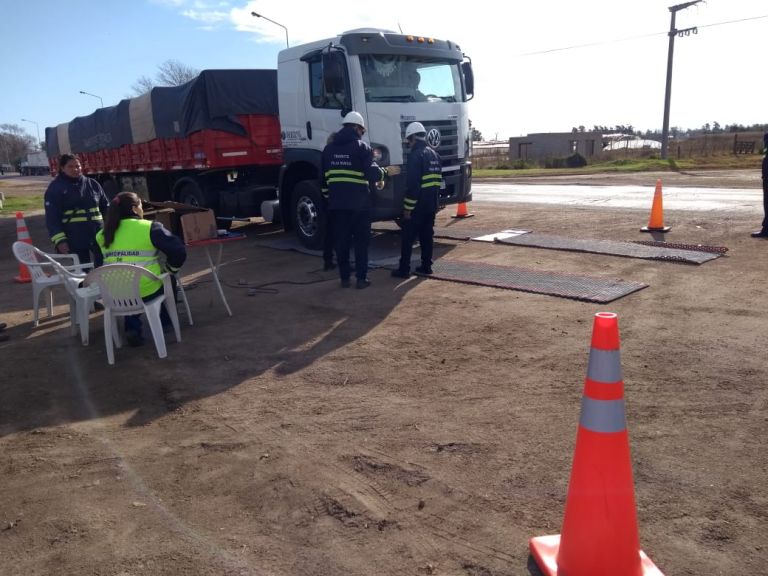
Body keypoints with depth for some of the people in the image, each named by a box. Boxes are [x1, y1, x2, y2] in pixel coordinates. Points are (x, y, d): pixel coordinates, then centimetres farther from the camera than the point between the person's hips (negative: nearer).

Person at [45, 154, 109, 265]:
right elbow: (52, 217, -6)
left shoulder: (92, 184, 10)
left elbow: (105, 207, 14)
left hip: (98, 234, 3)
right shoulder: (55, 188, -1)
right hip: (75, 238, -3)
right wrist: (59, 240, -14)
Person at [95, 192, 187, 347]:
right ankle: (165, 322, 40)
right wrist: (171, 268, 6)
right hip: (148, 292, -4)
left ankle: (132, 328, 24)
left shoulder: (103, 235, 5)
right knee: (169, 279, 29)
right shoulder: (150, 228, -10)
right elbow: (179, 251, -12)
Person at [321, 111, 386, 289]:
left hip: (336, 203, 4)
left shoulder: (329, 148, 11)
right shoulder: (361, 147, -6)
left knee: (341, 241, 9)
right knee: (361, 241, 4)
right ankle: (361, 278, 5)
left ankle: (344, 278, 12)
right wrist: (383, 173, 9)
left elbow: (324, 178, 14)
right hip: (359, 202, -4)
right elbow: (372, 173, -12)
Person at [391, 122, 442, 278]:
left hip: (417, 206, -8)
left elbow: (412, 184, -20)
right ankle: (426, 266, 17)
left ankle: (404, 269, 0)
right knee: (426, 236, 14)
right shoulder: (435, 155, 14)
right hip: (432, 205, 8)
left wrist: (407, 207, -17)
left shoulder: (416, 155, -14)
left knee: (407, 237, -1)